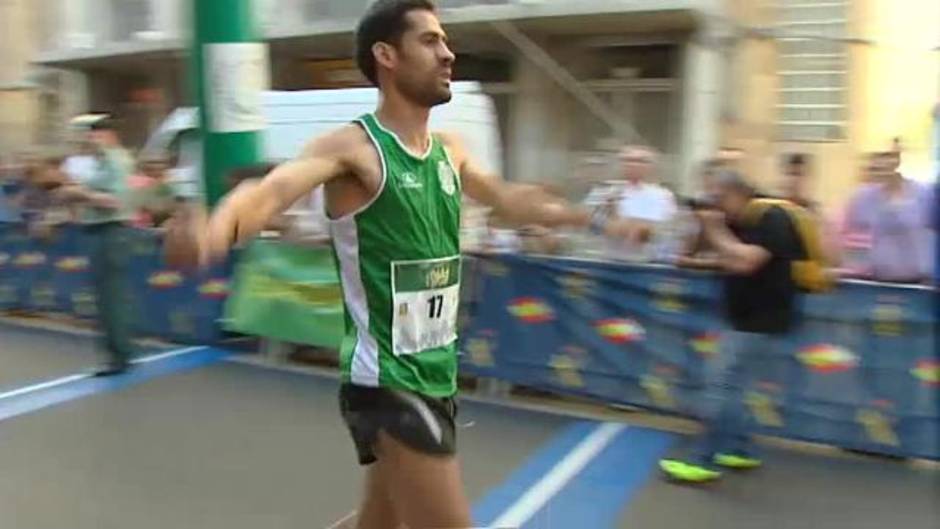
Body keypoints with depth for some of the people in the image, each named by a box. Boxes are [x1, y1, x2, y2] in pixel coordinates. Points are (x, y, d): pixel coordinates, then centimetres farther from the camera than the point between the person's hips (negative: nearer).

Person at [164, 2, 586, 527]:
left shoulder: (450, 149, 8)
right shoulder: (354, 146, -15)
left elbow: (507, 198, 25)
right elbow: (275, 187, -33)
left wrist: (587, 214, 33)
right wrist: (221, 225, -55)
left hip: (435, 373, 8)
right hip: (386, 380, -8)